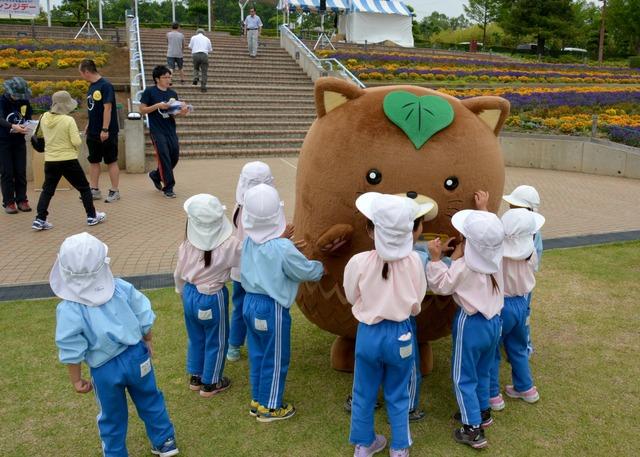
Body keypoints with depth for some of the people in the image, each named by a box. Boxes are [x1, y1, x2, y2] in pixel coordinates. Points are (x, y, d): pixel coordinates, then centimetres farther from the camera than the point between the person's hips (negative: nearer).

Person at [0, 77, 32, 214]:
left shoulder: (24, 101, -1)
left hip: (19, 141, 3)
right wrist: (12, 126, -48)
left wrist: (28, 125, -19)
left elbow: (28, 117, 5)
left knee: (21, 172, 4)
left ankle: (22, 200, 11)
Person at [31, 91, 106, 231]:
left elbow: (39, 134, 18)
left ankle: (40, 220, 7)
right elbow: (77, 142, -17)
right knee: (84, 187, 11)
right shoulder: (69, 120, -15)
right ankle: (92, 216, 15)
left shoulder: (44, 118, 1)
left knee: (47, 190, 13)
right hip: (68, 160, -4)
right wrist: (77, 149, 4)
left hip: (50, 160, 4)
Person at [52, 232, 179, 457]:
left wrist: (77, 380, 0)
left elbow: (72, 352, -15)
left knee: (112, 417, 21)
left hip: (105, 370, -2)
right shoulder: (122, 288, -14)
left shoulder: (68, 309, -22)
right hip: (136, 356, 3)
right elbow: (145, 320, -4)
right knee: (150, 402, 26)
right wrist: (148, 343, 14)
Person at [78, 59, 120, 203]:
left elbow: (107, 108, -19)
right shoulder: (92, 86, 11)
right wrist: (89, 125, 16)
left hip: (107, 133, -9)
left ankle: (114, 191, 9)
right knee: (93, 161, 12)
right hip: (93, 132, 9)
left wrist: (105, 129, -22)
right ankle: (95, 190, 20)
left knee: (111, 161, 1)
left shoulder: (105, 85, -15)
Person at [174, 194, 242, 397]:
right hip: (213, 299, -4)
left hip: (190, 295, 4)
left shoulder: (187, 245, -11)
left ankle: (196, 377, 41)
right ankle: (210, 383, 31)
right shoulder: (229, 245, -23)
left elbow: (179, 274, 1)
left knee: (196, 338, 24)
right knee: (216, 341, 17)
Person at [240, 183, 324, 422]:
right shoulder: (283, 248, -23)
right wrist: (321, 268, 10)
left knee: (257, 355, 21)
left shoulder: (249, 241, -3)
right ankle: (269, 407, 24)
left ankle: (257, 400, 35)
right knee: (275, 360, 10)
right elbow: (307, 270, -10)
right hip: (272, 308, -7)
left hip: (250, 302, 7)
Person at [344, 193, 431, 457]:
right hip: (401, 334, 1)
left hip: (368, 334, 0)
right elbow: (416, 306, -4)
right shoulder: (413, 261, -16)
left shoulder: (359, 262, -19)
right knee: (398, 396, 19)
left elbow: (352, 298, -2)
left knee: (364, 394, 19)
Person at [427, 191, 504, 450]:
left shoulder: (463, 266, -23)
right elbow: (490, 233, 16)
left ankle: (473, 430, 6)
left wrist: (435, 258, -11)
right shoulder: (496, 256, -5)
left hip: (471, 324, -7)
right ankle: (482, 412, 40)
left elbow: (440, 285, -11)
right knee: (482, 372, 25)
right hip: (493, 321, 7)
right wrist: (483, 210, 26)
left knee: (464, 378, 4)